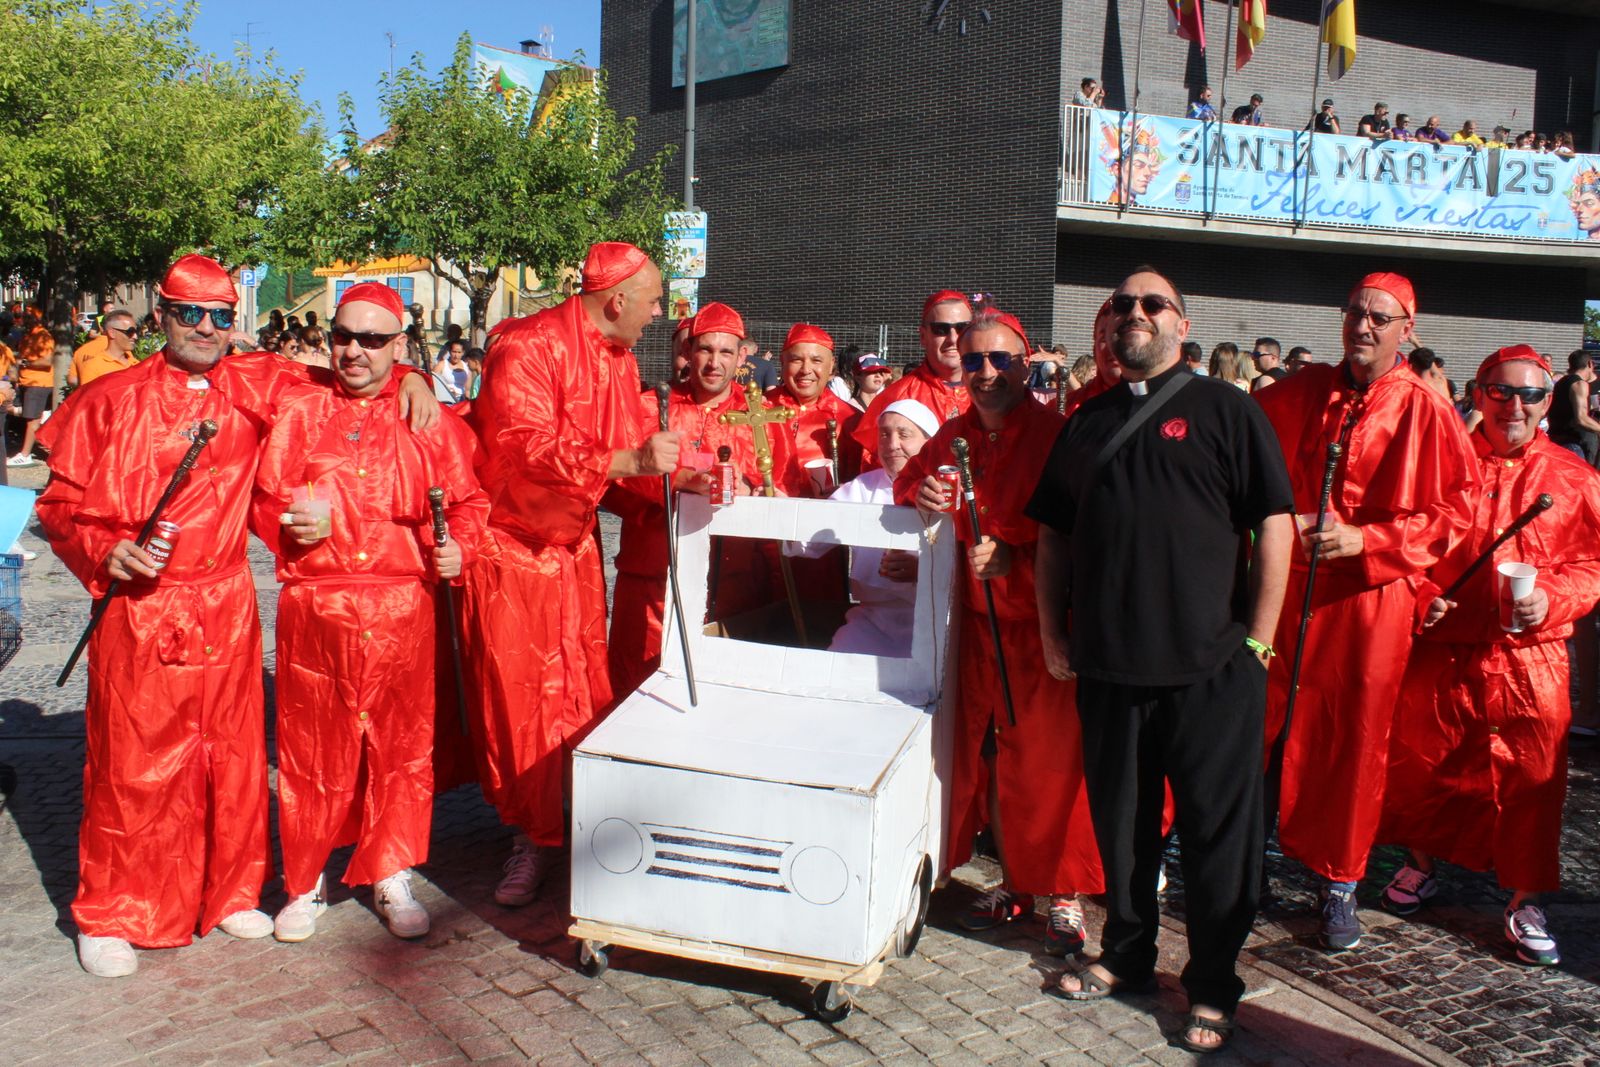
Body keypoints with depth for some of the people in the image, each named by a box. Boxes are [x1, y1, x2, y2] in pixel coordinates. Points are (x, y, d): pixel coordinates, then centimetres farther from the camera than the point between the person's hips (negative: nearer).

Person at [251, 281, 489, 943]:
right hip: (314, 608, 0)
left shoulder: (430, 419, 7)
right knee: (311, 746, 8)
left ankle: (392, 879, 22)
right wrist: (290, 522, -14)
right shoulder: (298, 412, 8)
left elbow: (468, 501, 7)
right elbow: (263, 504, 7)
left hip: (402, 609, 0)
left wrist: (458, 547, -12)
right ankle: (307, 882, 25)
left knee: (402, 744, 6)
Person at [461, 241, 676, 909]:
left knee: (584, 691, 10)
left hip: (574, 547, 7)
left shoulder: (618, 359, 8)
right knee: (517, 697, 1)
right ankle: (535, 836, 15)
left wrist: (674, 471, -5)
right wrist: (629, 461, -38)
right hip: (509, 547, -7)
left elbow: (626, 448, 13)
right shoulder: (528, 348, -19)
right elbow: (526, 447, -30)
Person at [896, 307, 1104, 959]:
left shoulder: (1055, 435, -11)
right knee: (988, 754, 12)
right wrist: (920, 497, -3)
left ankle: (1064, 896, 15)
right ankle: (1013, 884, 28)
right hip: (975, 620, 6)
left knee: (1048, 758, -1)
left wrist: (1012, 558, -25)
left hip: (1041, 620, -6)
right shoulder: (952, 437, 7)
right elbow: (906, 487, 20)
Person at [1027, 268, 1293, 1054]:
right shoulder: (1086, 423, 12)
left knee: (1216, 827, 5)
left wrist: (1258, 639, -8)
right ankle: (1126, 953, 34)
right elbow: (1053, 535, 16)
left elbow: (1273, 525, -5)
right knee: (1119, 818, 15)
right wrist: (1051, 631, 8)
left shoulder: (1225, 410, -1)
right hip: (1109, 663, 4)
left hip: (1210, 665, -4)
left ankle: (1212, 988, 21)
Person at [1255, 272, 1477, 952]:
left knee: (1355, 740, 5)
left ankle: (1340, 883, 20)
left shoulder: (1425, 412, -2)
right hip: (1285, 585, 2)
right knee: (1256, 725, 4)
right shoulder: (1297, 395, 5)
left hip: (1371, 597, -2)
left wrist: (1365, 539, -13)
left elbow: (1454, 512, -3)